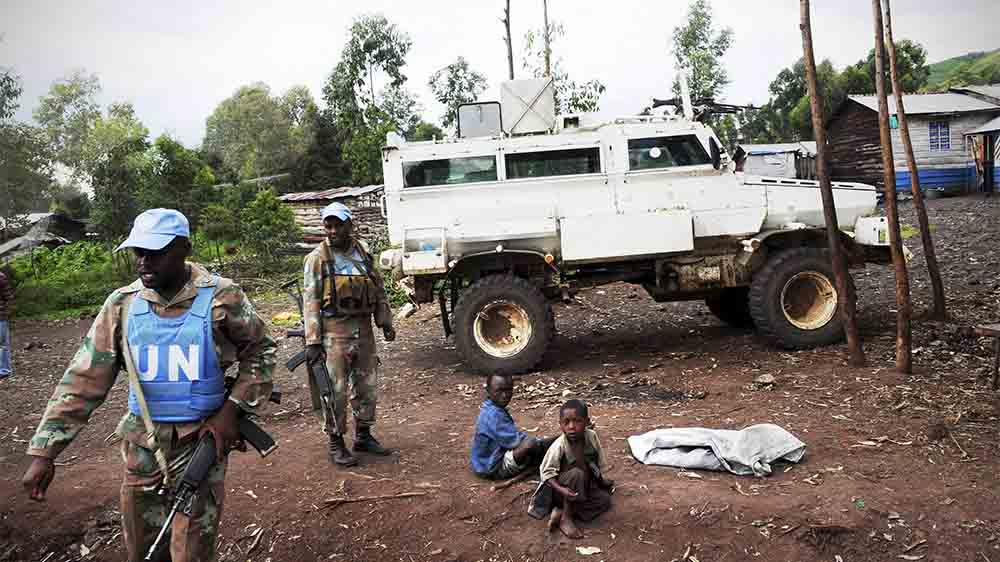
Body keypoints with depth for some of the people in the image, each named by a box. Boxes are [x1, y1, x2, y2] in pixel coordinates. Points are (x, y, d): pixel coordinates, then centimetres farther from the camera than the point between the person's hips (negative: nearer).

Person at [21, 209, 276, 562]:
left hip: (201, 440, -3)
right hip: (142, 445, 4)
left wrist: (232, 408, -10)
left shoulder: (221, 298, -12)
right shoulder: (123, 304, -3)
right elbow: (84, 377, -3)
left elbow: (260, 351, 1)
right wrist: (43, 450, -6)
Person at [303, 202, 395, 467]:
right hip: (334, 333, -5)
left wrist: (385, 322, 6)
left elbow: (379, 292, 15)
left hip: (363, 330, 5)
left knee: (367, 386, 13)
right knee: (335, 391, -1)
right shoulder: (318, 259, -6)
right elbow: (311, 302, -8)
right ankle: (336, 444, 15)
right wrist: (313, 341, -13)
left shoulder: (364, 255, 8)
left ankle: (363, 436, 30)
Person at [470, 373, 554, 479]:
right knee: (530, 444, -29)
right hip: (495, 469, -11)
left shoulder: (494, 409, 5)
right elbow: (516, 440, -26)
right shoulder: (494, 415, -26)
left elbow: (511, 436, 14)